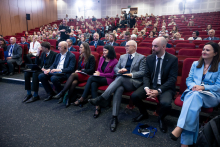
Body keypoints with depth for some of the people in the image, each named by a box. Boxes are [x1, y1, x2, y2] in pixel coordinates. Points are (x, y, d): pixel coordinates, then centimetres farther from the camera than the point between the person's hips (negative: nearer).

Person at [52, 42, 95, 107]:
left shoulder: (91, 57, -1)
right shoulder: (80, 57, 19)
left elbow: (92, 70, -7)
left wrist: (81, 71, -11)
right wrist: (77, 71, -1)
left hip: (87, 76, -5)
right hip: (79, 75, 5)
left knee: (73, 75, -34)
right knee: (74, 82, -32)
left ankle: (62, 93, -35)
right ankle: (68, 100, -32)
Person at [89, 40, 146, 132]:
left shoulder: (141, 58, 10)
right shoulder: (122, 57, 24)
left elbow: (142, 72, 0)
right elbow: (115, 68, 21)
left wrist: (131, 74, -15)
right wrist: (119, 70, -3)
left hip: (134, 82, -3)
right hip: (121, 81, 3)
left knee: (120, 78, -36)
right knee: (119, 89, -34)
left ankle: (102, 99, -37)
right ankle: (114, 117, -36)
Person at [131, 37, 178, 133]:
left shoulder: (173, 59, -8)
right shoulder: (149, 58, 4)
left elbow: (172, 79, -11)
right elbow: (146, 75, 4)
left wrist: (158, 91, -23)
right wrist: (147, 88, -17)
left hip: (165, 87, -3)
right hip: (150, 85, 4)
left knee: (166, 103, -33)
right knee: (134, 96, -19)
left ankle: (161, 119, 6)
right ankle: (144, 113, 13)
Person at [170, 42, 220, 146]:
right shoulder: (195, 64, 21)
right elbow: (188, 80, 16)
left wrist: (203, 87, -15)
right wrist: (193, 86, -8)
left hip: (211, 96, -2)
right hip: (192, 92, 2)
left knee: (196, 95, -38)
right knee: (193, 103, -35)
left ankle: (180, 127, -44)